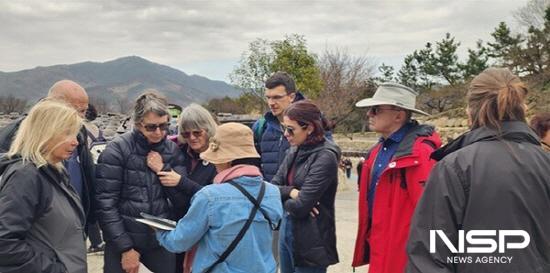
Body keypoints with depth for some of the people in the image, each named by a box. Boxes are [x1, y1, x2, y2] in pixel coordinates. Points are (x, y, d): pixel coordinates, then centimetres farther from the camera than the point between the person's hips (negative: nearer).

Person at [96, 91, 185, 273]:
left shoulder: (172, 150, 1)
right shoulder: (117, 150, -10)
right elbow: (106, 204, -12)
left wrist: (163, 169, -12)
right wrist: (126, 248, -13)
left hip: (161, 240, 3)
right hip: (122, 241, -3)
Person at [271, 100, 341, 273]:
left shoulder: (325, 157, -19)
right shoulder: (295, 151, 5)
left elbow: (300, 206, -22)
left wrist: (284, 200, -2)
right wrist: (291, 192, -14)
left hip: (310, 240, -7)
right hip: (287, 229, 8)